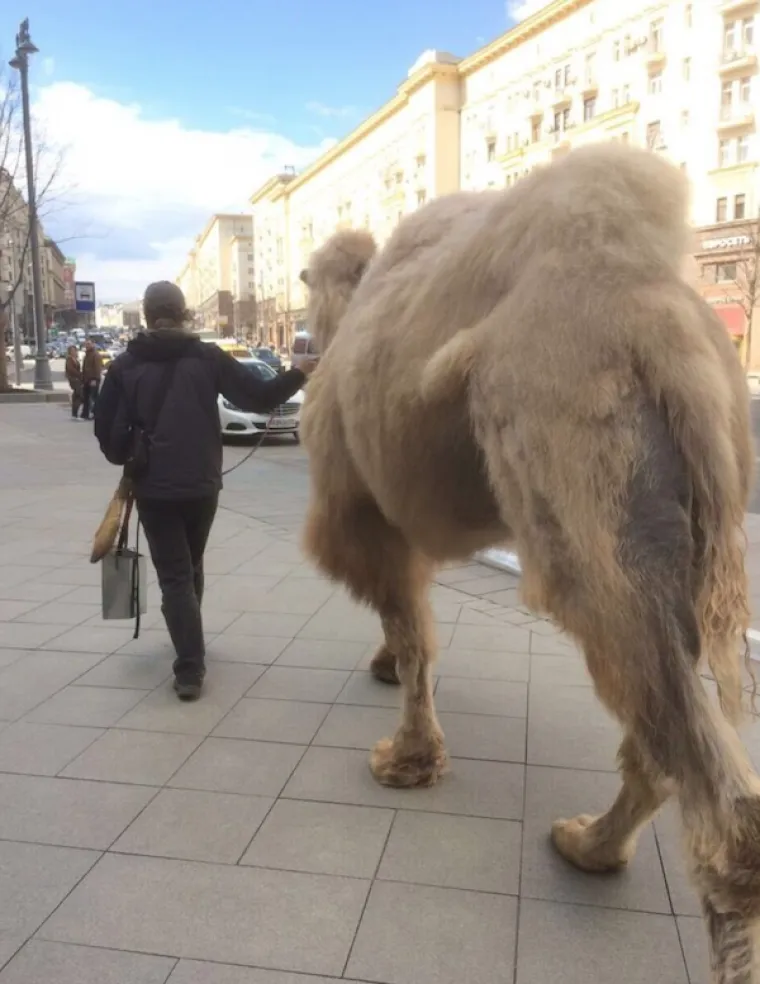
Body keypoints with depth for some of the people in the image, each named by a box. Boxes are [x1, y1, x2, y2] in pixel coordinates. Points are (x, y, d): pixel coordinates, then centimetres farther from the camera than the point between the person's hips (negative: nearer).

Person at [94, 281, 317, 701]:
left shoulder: (126, 366, -2)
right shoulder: (208, 357, -3)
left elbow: (107, 430, -2)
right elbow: (259, 397, -6)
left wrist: (127, 459, 17)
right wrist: (301, 373, 6)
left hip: (154, 487, -2)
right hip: (202, 484, 2)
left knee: (173, 575, 3)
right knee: (191, 567, 22)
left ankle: (190, 668, -8)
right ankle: (189, 647, 39)